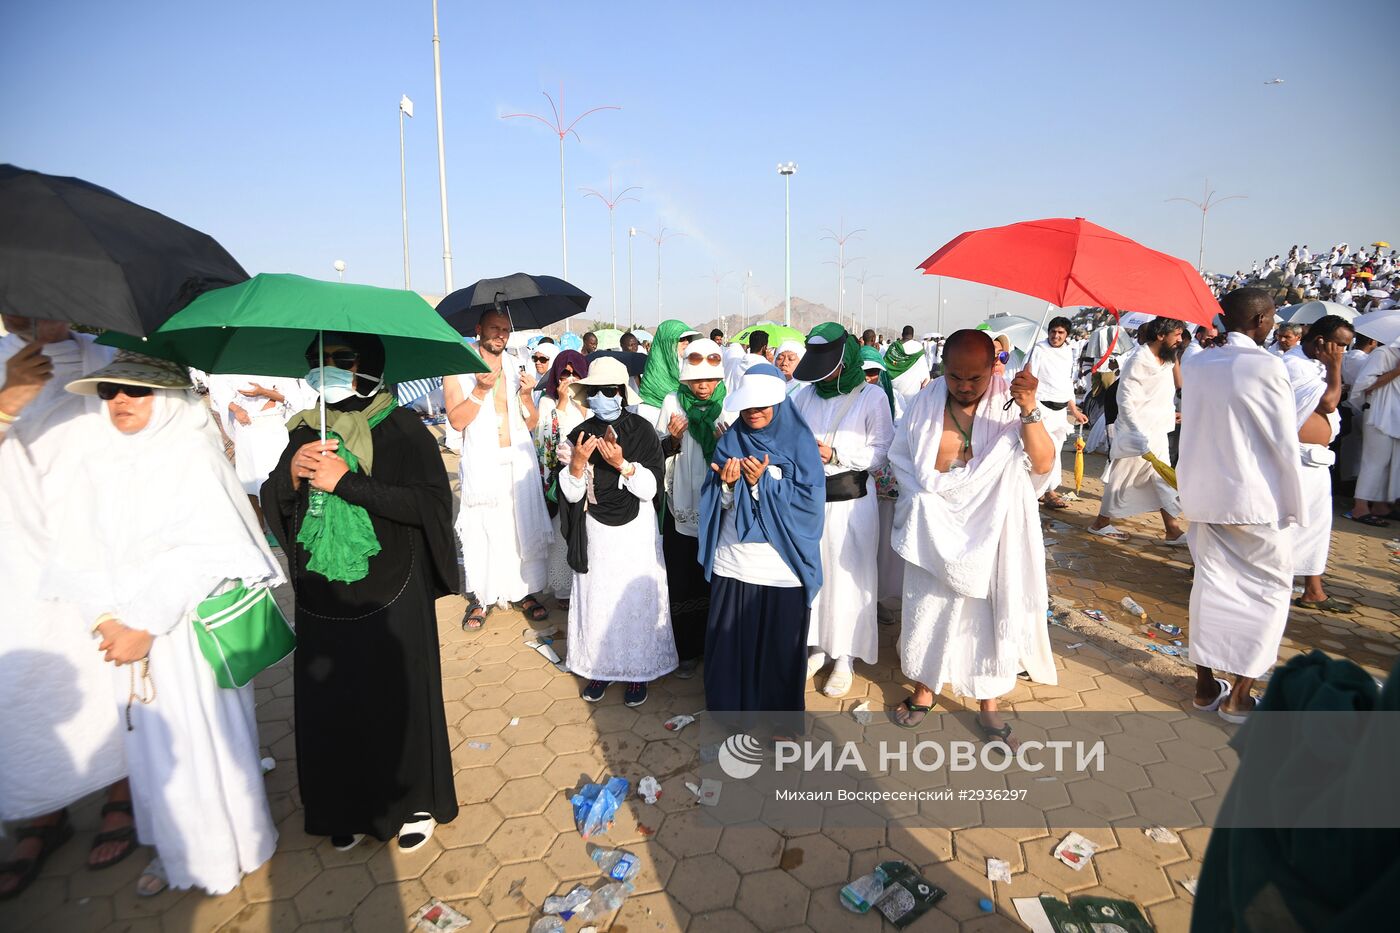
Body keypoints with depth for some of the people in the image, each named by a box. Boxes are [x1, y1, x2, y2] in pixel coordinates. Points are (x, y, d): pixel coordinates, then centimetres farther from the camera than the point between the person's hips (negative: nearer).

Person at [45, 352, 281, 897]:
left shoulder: (195, 457, -9)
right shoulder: (97, 469, 5)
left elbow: (202, 554, -15)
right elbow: (79, 555, 3)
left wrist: (146, 627, -17)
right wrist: (106, 621, -11)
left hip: (192, 632, -4)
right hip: (125, 633, 5)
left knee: (207, 739, 6)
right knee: (152, 746, 15)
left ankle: (226, 850, 26)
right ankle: (174, 849, 34)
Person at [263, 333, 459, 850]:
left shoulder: (402, 428, -10)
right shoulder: (306, 432, 6)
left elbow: (432, 502, -21)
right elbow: (271, 506, 8)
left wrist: (346, 481, -23)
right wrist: (291, 474, -14)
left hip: (392, 602, -4)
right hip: (322, 603, 5)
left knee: (400, 699, 8)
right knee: (331, 705, 14)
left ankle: (417, 802, 32)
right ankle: (349, 805, 38)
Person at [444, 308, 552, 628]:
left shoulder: (516, 370, 11)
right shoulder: (459, 370, 1)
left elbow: (531, 423, 7)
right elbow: (457, 421, -9)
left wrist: (526, 394, -9)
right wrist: (480, 391, -19)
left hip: (519, 462, 3)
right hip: (482, 466, -3)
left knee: (525, 526, 5)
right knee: (482, 530, 0)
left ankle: (526, 591, 19)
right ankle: (481, 596, 15)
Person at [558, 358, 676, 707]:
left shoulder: (642, 430, -10)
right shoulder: (579, 435, -1)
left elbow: (651, 488, -14)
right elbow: (572, 494, -3)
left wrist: (623, 464, -29)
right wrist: (577, 463, -20)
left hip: (636, 531, -2)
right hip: (595, 532, 3)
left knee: (637, 600, 7)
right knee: (596, 600, 10)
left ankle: (638, 670, 24)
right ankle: (600, 667, 29)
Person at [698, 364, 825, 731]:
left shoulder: (798, 441, -5)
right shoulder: (730, 441, 3)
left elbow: (810, 501, -12)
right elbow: (715, 502, 2)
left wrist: (761, 482, -18)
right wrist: (727, 484, -19)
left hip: (781, 564, -2)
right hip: (732, 561, 3)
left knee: (779, 643, 10)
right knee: (730, 639, 12)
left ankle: (781, 711, 33)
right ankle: (732, 705, 35)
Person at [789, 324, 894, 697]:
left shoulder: (872, 396, -5)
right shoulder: (805, 394, 5)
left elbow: (881, 452, -8)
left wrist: (836, 455, -18)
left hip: (850, 499, -4)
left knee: (847, 578, 5)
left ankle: (844, 657, 22)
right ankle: (816, 647, 30)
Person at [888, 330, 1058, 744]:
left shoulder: (1011, 403, -10)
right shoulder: (926, 403, -6)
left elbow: (1043, 464, -18)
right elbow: (900, 455, 6)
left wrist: (1029, 412, -32)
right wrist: (926, 494, -6)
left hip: (991, 531, -1)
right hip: (933, 529, 1)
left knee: (991, 613, 10)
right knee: (927, 609, 12)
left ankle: (988, 705, 30)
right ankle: (923, 690, 35)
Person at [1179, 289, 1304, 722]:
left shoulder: (1195, 364, 2)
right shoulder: (1267, 366, -13)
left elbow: (1193, 429, 7)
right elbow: (1285, 443, -10)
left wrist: (1191, 491, 12)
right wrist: (1294, 505, -2)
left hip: (1203, 495, 5)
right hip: (1256, 500, -5)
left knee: (1211, 586, 13)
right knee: (1269, 590, 10)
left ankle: (1206, 685, 22)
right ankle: (1239, 696, 13)